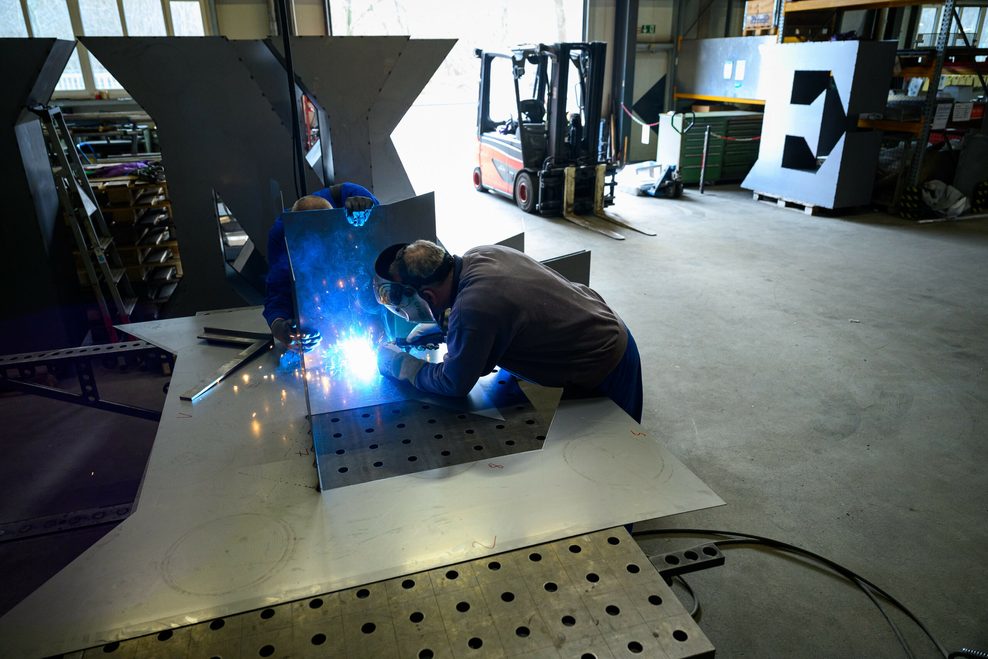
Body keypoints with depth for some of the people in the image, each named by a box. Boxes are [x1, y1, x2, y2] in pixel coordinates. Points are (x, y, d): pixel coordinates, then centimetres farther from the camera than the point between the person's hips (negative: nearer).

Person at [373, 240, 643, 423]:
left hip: (601, 370, -9)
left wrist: (401, 365, -7)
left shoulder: (470, 312, -37)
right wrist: (442, 326, 4)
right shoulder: (479, 254, -8)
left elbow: (454, 384, -22)